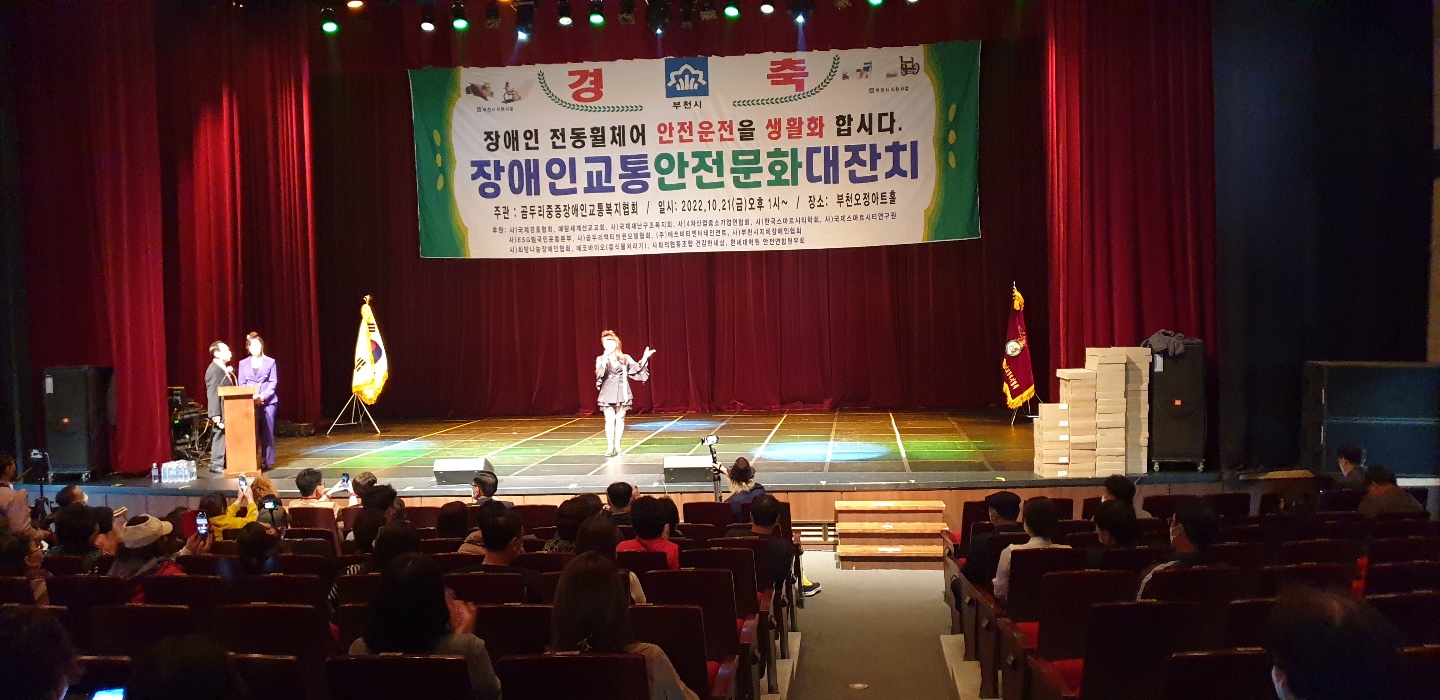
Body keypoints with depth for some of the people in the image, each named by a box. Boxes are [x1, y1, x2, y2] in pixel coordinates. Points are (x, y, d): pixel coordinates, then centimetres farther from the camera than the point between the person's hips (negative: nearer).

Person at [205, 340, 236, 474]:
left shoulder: (223, 369, 14)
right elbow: (212, 394, -20)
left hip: (227, 409, 9)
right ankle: (216, 465, 2)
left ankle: (223, 463, 19)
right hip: (221, 410, -9)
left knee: (224, 436, 12)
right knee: (220, 436, -4)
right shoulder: (214, 370, -16)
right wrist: (216, 414, -22)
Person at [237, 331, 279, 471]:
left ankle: (267, 462, 4)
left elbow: (273, 383, 1)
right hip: (249, 403, 1)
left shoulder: (270, 362, 7)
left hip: (267, 401, -1)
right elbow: (242, 384, 8)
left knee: (267, 433, -1)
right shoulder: (243, 363, 12)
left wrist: (263, 396, -13)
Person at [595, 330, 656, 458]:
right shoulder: (601, 359, 2)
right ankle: (610, 446, 2)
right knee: (609, 420, -3)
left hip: (622, 393, 1)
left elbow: (637, 370, 7)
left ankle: (617, 445, 15)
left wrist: (644, 358, -4)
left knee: (620, 419, 6)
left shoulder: (625, 358, 5)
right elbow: (599, 374, -14)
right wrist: (605, 359, -23)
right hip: (608, 393, -1)